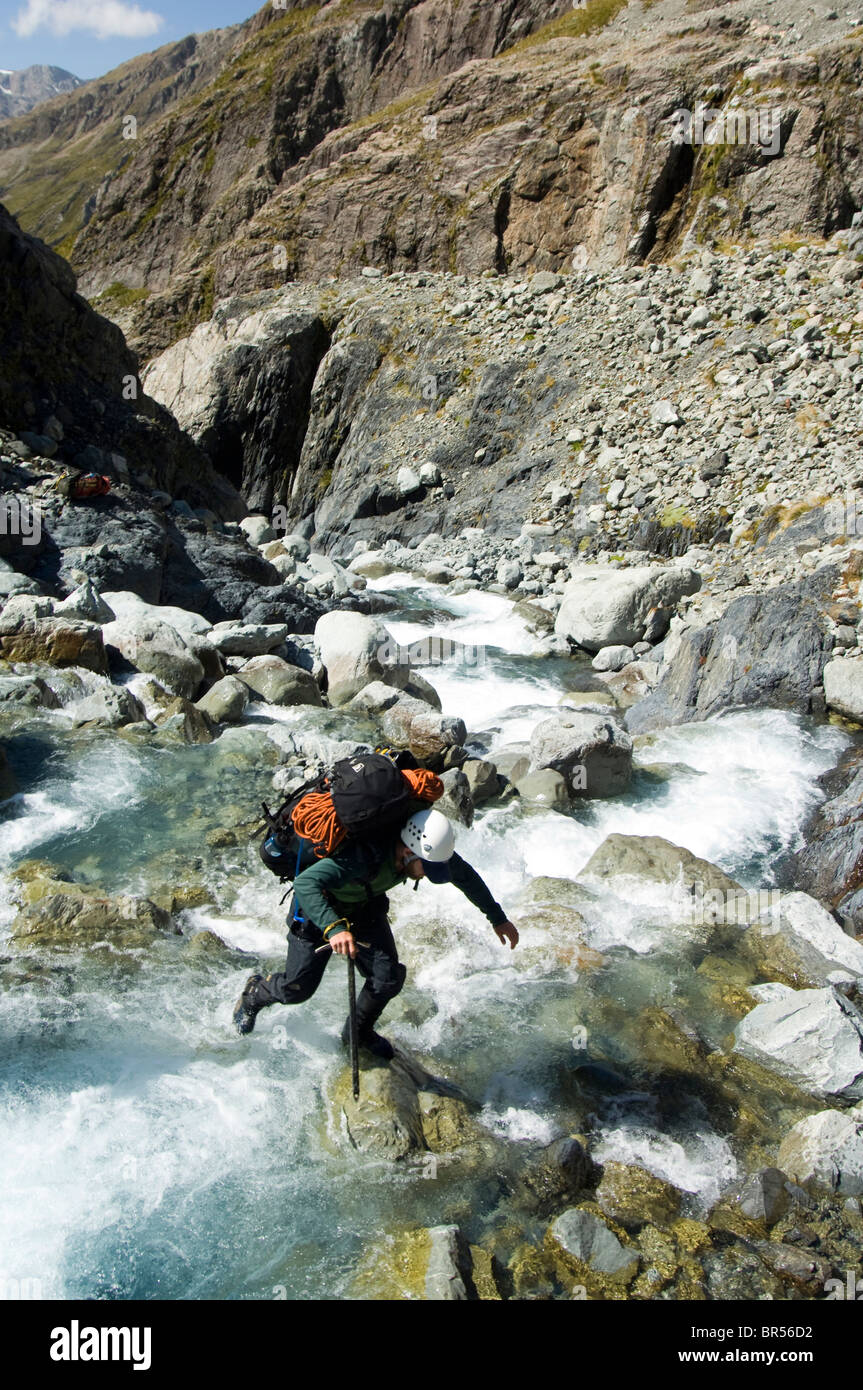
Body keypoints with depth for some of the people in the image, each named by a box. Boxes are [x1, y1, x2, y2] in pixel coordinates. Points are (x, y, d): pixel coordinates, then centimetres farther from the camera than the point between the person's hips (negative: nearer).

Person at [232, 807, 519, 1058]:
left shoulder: (430, 849, -25)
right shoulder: (364, 856, -45)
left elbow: (466, 877, -6)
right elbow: (305, 883, -51)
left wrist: (498, 918, 3)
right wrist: (334, 927, -64)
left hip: (367, 907, 5)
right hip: (320, 908, -5)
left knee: (388, 979, -5)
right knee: (298, 987, 0)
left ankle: (358, 1031, 25)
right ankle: (255, 992, 35)